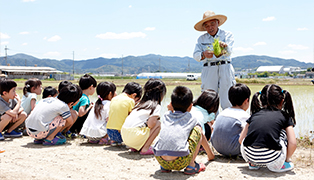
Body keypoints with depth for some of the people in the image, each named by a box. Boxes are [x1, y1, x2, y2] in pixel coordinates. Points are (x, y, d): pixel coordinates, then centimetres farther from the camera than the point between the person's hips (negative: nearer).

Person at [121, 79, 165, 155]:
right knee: (158, 124, 3)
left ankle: (136, 146, 15)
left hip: (124, 135, 8)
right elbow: (150, 124, -13)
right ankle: (145, 148, -4)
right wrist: (157, 117, 8)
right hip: (134, 136, -8)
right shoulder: (156, 106, -1)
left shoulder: (140, 104, 21)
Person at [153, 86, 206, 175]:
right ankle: (191, 165, 13)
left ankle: (165, 167, 22)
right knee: (198, 129, 17)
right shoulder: (192, 119, 19)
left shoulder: (167, 116, 24)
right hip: (180, 162, -4)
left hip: (160, 160, 4)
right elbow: (201, 137, 35)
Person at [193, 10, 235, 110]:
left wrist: (225, 46, -31)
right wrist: (203, 55, -22)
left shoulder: (227, 35, 11)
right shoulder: (201, 39, 15)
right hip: (208, 70, 1)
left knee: (227, 99, -7)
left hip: (225, 69, -1)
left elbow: (229, 51, -7)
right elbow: (195, 55, 1)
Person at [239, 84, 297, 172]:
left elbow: (241, 139, 23)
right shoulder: (285, 116, 17)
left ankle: (253, 163, 23)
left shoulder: (254, 115, 23)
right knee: (284, 131, 24)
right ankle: (277, 165, 19)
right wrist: (287, 158, 26)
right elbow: (293, 143, 6)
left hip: (248, 155, 3)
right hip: (271, 158, -2)